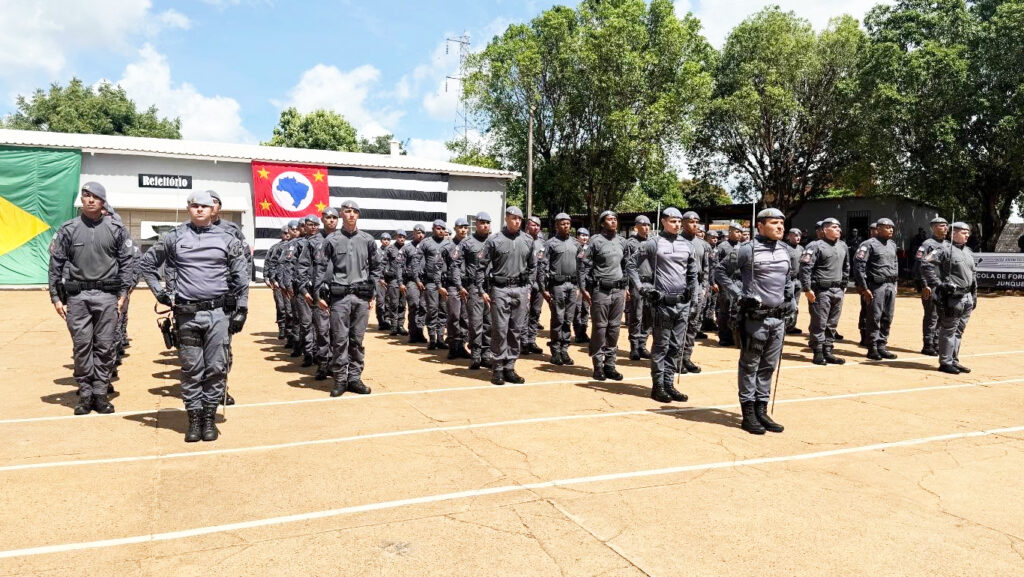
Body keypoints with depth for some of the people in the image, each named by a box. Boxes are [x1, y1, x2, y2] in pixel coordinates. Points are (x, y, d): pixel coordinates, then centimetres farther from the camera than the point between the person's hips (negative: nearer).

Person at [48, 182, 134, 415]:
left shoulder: (116, 229, 4)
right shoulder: (68, 230, 5)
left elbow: (127, 263, 5)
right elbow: (55, 264, 7)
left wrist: (123, 293, -1)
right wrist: (55, 297, 3)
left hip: (107, 295, 0)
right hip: (77, 296, 0)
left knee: (106, 346, 2)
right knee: (81, 346, 3)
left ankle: (100, 393, 12)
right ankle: (85, 393, 14)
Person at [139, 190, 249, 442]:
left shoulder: (227, 239, 5)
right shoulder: (174, 238, 7)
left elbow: (241, 278, 6)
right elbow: (146, 264, 16)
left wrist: (241, 310, 1)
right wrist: (161, 293, 7)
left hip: (218, 313, 0)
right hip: (186, 314, 1)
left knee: (217, 369, 1)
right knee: (191, 370, 5)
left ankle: (209, 418, 13)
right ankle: (194, 419, 15)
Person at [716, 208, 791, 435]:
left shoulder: (784, 251, 11)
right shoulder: (748, 250, -9)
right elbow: (722, 270, -4)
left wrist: (789, 298, 16)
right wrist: (738, 294, -9)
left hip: (778, 317, 6)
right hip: (756, 317, -6)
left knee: (768, 366, 11)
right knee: (750, 366, 2)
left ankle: (761, 410, 20)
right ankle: (748, 413, 9)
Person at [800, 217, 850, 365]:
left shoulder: (843, 246, 14)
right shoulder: (816, 246, -8)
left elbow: (846, 268, 24)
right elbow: (805, 268, -13)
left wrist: (844, 286, 19)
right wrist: (807, 289, -16)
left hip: (838, 291, 7)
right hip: (821, 291, -7)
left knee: (832, 324, 10)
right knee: (819, 323, -2)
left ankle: (828, 352, 18)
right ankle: (818, 353, 6)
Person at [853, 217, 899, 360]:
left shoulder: (892, 244, 16)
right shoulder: (869, 244, -7)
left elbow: (895, 264, 25)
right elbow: (858, 265, -12)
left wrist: (894, 283, 17)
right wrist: (864, 288, -14)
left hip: (891, 285, 7)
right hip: (877, 286, -7)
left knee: (887, 318, 8)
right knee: (874, 318, -3)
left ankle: (882, 346, 17)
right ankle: (873, 349, 4)